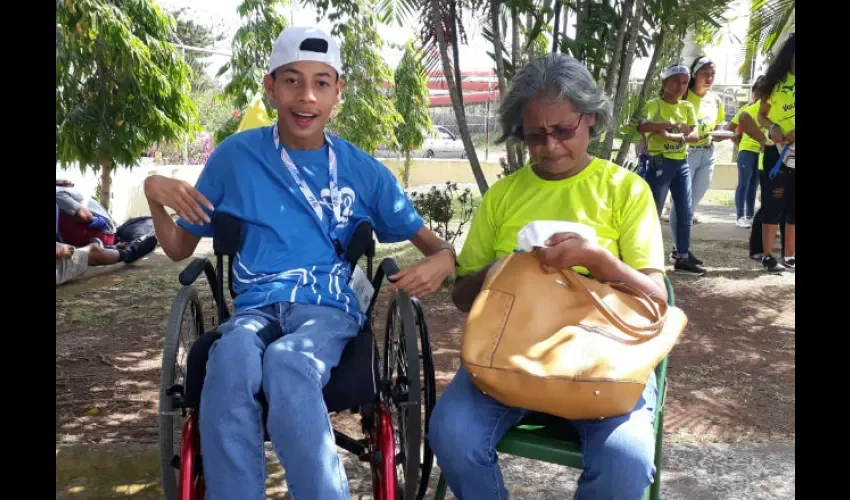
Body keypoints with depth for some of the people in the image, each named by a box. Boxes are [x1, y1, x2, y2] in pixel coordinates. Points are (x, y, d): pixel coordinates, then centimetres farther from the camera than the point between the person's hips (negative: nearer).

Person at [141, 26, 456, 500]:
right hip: (256, 308, 1)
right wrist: (154, 195, -3)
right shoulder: (235, 155, 8)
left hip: (330, 309, -1)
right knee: (231, 359, -36)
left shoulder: (364, 170, 7)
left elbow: (429, 241, 13)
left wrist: (444, 258, -12)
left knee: (286, 361, -37)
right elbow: (180, 248, 17)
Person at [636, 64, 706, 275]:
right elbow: (641, 126, -26)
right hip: (659, 163, -6)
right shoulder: (654, 105, -7)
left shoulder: (687, 107, 10)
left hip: (681, 164, 6)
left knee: (686, 211, 7)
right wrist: (671, 125, -35)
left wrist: (674, 137, -18)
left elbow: (695, 135, 0)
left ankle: (682, 256, 15)